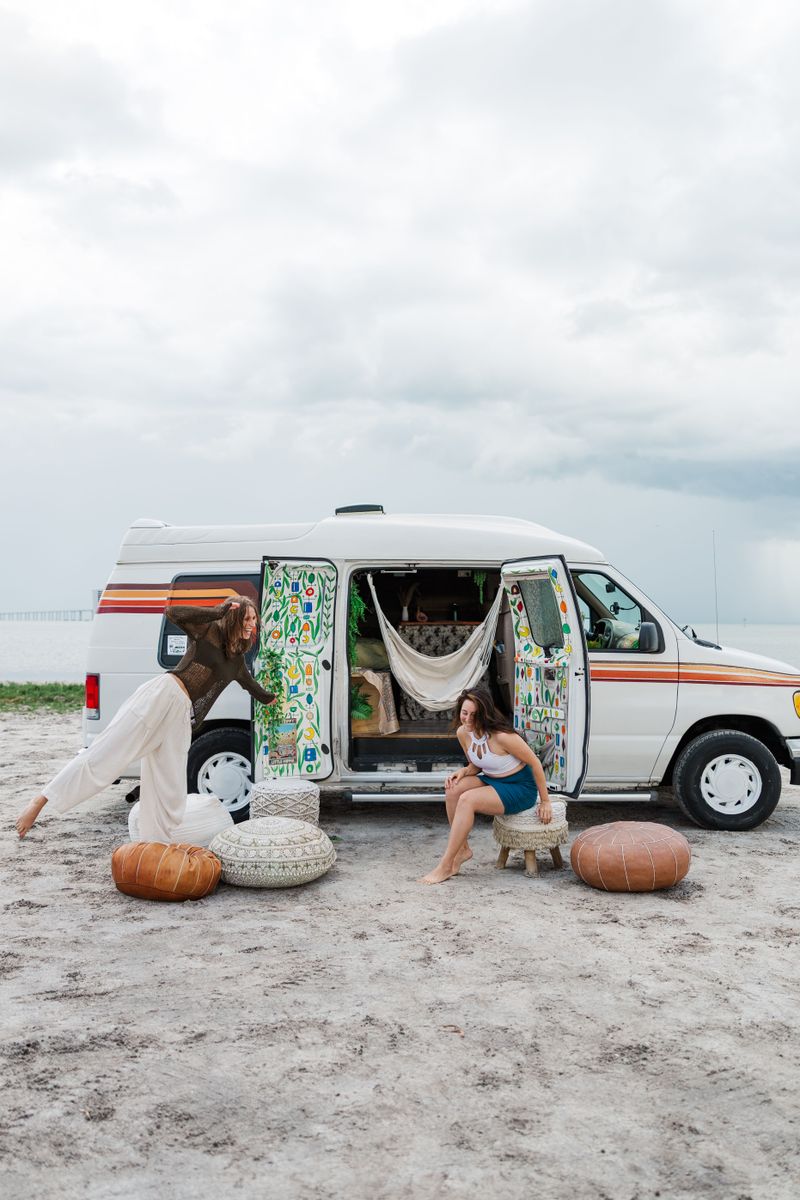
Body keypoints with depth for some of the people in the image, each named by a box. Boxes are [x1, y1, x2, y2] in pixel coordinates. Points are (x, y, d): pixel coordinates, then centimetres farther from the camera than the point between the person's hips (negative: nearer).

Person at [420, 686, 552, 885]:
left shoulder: (501, 736, -27)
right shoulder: (463, 733, -5)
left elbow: (535, 763, -17)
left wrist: (545, 801, -11)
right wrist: (463, 771, -13)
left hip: (520, 788, -7)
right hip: (492, 781, 7)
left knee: (467, 800, -28)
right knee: (453, 789, -19)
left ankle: (445, 867, -22)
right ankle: (463, 849, -5)